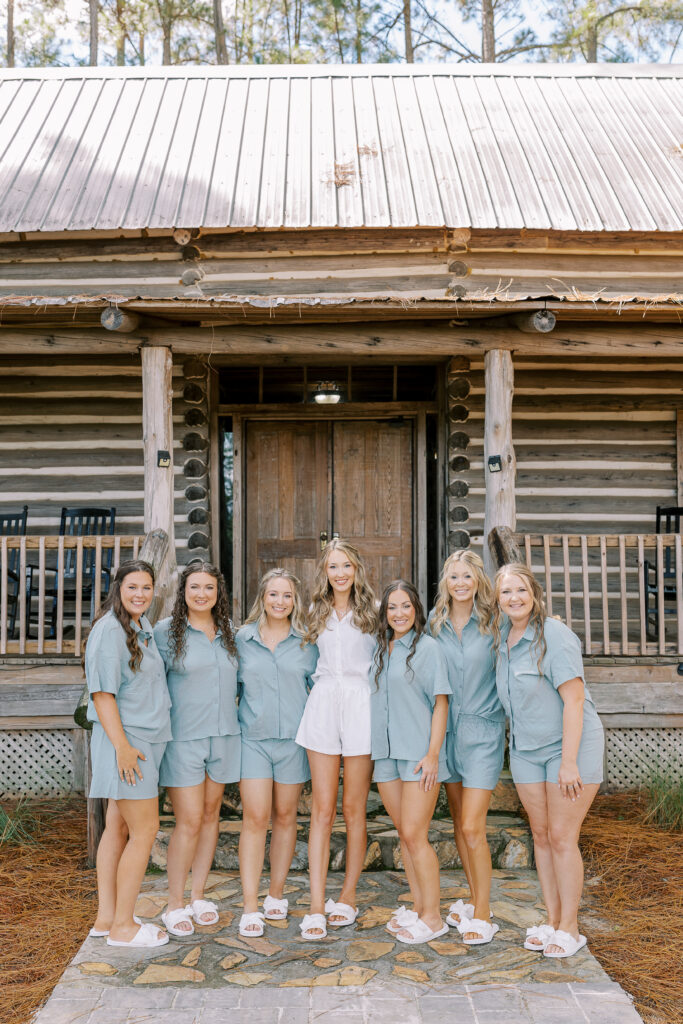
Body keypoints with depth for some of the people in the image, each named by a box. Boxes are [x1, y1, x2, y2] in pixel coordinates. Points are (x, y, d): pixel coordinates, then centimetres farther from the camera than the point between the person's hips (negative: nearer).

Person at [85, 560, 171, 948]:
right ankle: (123, 926, 6)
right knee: (145, 830, -5)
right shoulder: (109, 630, -14)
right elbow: (102, 693, -18)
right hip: (125, 739, -9)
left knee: (119, 828, 13)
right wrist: (123, 746, -21)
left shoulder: (144, 627, 13)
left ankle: (106, 918, 22)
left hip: (146, 738, 9)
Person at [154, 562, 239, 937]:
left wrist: (233, 717, 12)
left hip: (223, 734, 5)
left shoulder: (229, 631, 8)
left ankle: (198, 895, 25)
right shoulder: (166, 631, -5)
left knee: (211, 814, 11)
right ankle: (175, 904, 12)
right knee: (189, 819, -5)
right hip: (183, 736, -5)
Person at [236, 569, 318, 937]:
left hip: (293, 737, 1)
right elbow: (233, 686, 12)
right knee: (255, 817, -7)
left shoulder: (307, 640, 3)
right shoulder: (243, 638, 4)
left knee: (285, 816, 9)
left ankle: (276, 894, 25)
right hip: (253, 736, 0)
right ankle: (250, 907, -2)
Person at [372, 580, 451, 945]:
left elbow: (440, 704, -7)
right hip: (386, 753, 6)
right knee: (404, 833, 12)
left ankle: (432, 916, 7)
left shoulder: (428, 647, -5)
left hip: (418, 754, -6)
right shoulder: (379, 649, 12)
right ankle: (418, 906, 24)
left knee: (415, 835, -5)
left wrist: (432, 753, -14)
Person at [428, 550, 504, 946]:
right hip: (446, 728, 4)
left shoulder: (493, 623, -7)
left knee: (472, 826, -8)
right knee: (458, 819, 14)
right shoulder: (435, 621, 4)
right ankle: (474, 899, 30)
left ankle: (483, 915, 7)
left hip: (483, 731, -4)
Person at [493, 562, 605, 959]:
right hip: (526, 749, 7)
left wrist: (569, 762, -21)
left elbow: (573, 700, -20)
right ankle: (553, 921, 23)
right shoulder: (503, 638, 3)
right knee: (541, 834, 10)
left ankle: (570, 928, 12)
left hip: (572, 744, -7)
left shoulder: (555, 635, -19)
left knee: (562, 836, -3)